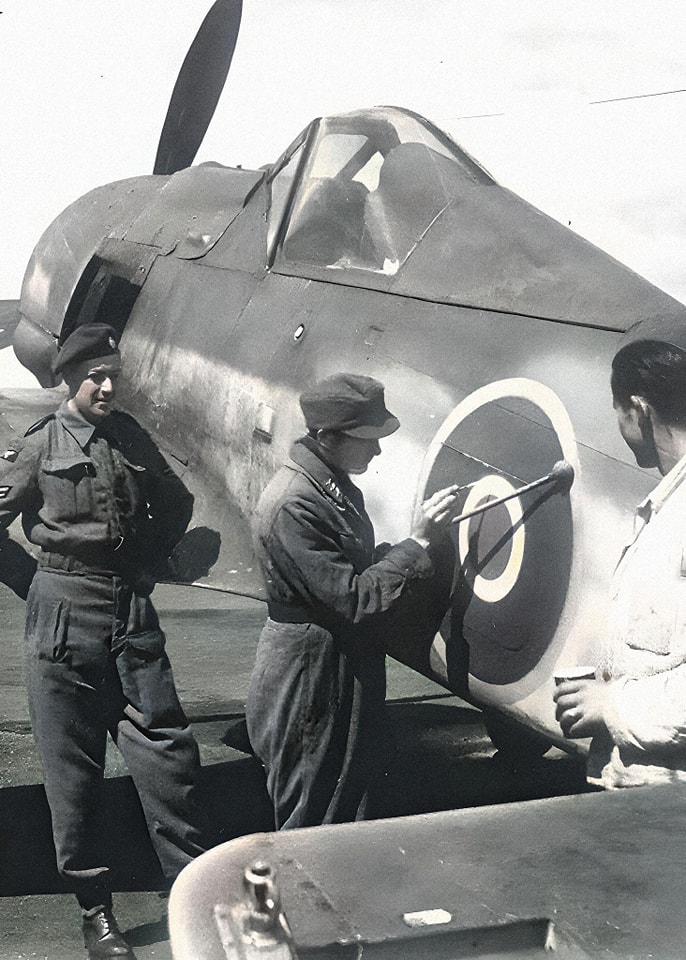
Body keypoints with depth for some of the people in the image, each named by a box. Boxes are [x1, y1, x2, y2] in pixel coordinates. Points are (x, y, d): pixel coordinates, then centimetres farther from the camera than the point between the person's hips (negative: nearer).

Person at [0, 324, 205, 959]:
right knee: (73, 763, 2)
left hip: (133, 611, 3)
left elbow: (176, 503, 24)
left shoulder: (131, 438, 10)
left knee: (167, 750, 0)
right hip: (65, 611, -3)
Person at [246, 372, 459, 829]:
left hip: (350, 679, 10)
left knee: (349, 817, 19)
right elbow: (353, 599, -25)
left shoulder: (336, 487, 7)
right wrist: (419, 542, -21)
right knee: (310, 826, 3)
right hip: (309, 688, -10)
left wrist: (421, 540, 4)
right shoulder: (292, 505, -24)